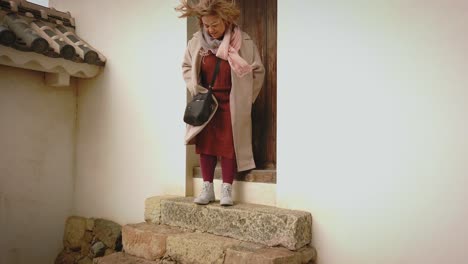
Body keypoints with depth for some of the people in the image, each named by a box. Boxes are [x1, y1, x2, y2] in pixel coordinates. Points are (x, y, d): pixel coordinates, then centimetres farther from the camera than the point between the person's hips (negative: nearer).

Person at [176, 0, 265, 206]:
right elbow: (187, 67, 10)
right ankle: (207, 188, 16)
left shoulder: (244, 42, -13)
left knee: (229, 145, -1)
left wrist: (246, 99, -3)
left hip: (232, 103, -3)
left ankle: (226, 189, 10)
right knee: (206, 143, 4)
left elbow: (258, 72, -3)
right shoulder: (196, 41, -5)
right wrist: (195, 88, -3)